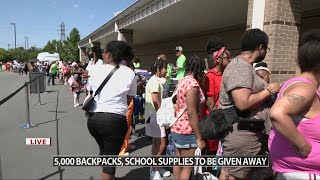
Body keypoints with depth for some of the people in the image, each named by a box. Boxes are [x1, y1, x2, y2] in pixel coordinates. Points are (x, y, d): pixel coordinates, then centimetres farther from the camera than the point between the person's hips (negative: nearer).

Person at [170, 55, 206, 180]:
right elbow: (191, 113, -23)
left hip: (177, 128, 9)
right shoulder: (192, 83, -18)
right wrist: (199, 138, -19)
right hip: (187, 131, -9)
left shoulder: (182, 81, 10)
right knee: (188, 167, 3)